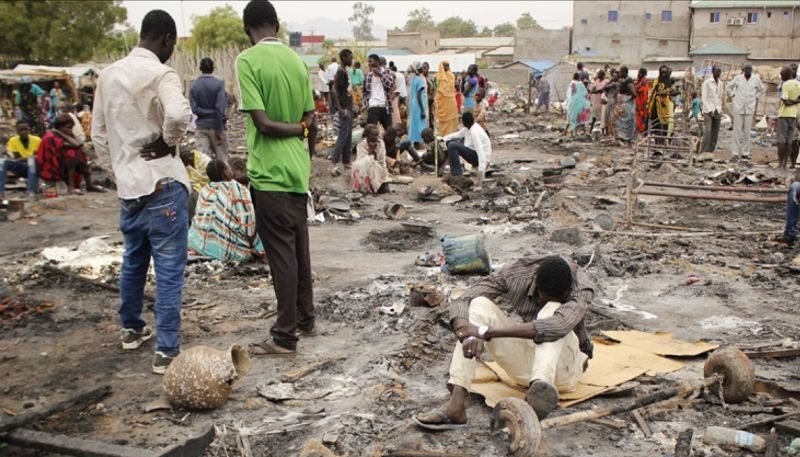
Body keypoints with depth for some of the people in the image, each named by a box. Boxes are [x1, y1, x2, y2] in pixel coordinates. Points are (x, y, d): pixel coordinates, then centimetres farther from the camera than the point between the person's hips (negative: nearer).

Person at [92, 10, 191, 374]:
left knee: (133, 260, 22)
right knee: (168, 269, -2)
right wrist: (169, 142, -14)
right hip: (162, 184, -7)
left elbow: (98, 136, 13)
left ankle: (131, 328, 38)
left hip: (127, 185, 7)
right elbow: (178, 114, -33)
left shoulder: (108, 75, 9)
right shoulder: (161, 74, -12)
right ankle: (166, 351, 0)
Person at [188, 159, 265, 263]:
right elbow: (249, 227, -13)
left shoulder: (205, 191, 4)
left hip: (201, 246, 4)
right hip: (230, 250, -4)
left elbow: (197, 221, 10)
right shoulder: (239, 190, -11)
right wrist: (256, 248, 1)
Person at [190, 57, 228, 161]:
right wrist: (219, 130, -13)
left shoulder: (194, 86, 2)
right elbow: (220, 108, -14)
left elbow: (194, 109, -8)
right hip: (215, 125, -2)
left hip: (201, 126, 2)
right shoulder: (218, 83, -7)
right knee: (222, 159, 8)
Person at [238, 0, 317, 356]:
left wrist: (298, 130, -4)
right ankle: (305, 319, 27)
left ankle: (284, 337, 5)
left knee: (281, 254, -3)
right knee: (299, 249, 16)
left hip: (270, 173, -7)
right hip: (297, 171, 7)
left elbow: (263, 123, -18)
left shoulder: (247, 61, -12)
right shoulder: (296, 60, 7)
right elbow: (310, 122, 10)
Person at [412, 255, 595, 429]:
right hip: (526, 365, 3)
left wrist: (486, 332, -49)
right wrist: (469, 335, -43)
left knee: (553, 309, -31)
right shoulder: (518, 274, -16)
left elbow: (558, 326, -45)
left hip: (562, 368, -3)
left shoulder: (581, 288, -24)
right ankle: (456, 405, -36)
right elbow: (461, 302, -20)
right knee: (479, 304, -23)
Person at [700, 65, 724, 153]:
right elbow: (704, 98, -6)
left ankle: (710, 152, 5)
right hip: (708, 112, -6)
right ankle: (703, 153, -12)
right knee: (708, 133, -15)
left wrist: (719, 110, 7)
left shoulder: (720, 83, 14)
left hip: (717, 112, 6)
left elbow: (720, 98, 19)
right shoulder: (706, 82, -3)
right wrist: (710, 111, -12)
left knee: (715, 135, 1)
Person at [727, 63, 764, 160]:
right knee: (737, 131, -2)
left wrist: (756, 98, 11)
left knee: (747, 131, 3)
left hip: (750, 108, 1)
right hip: (738, 108, -1)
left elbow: (761, 89, 21)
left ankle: (745, 152, 8)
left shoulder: (756, 79, 3)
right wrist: (732, 96, 6)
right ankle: (735, 152, 1)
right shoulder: (738, 78, 0)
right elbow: (729, 87, 16)